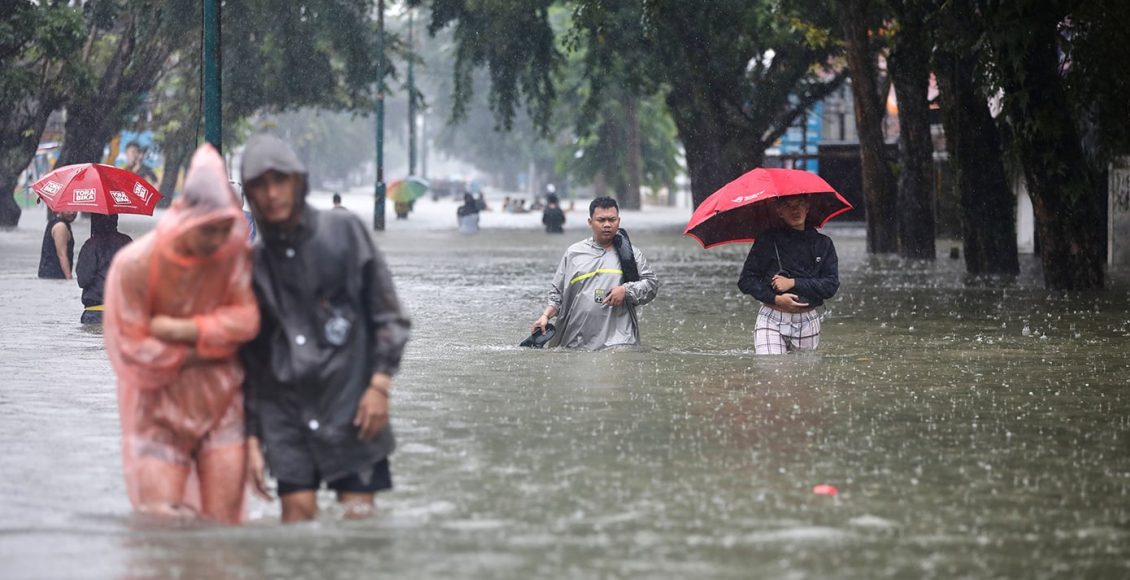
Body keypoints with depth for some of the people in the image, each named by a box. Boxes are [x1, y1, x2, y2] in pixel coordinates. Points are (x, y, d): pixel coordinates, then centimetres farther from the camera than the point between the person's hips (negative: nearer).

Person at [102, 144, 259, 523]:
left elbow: (246, 318, -9)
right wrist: (205, 349, -10)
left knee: (223, 525, -2)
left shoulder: (235, 251, -8)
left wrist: (181, 330, -19)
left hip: (221, 404, 2)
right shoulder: (135, 264, -18)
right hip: (159, 410, -2)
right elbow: (131, 352, -15)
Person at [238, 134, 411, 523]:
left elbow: (388, 315, 2)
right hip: (287, 411, 2)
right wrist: (252, 437, 9)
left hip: (349, 401, -2)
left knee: (358, 514, -6)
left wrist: (380, 384, -8)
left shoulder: (344, 231, 2)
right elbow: (251, 359, 13)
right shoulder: (254, 262, 9)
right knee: (297, 512, -4)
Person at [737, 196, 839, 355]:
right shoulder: (768, 240, 1)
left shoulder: (823, 243, 7)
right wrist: (775, 298, -14)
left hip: (808, 323, 3)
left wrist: (793, 283, -11)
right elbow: (746, 281, 0)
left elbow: (831, 285, -1)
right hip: (771, 320, -3)